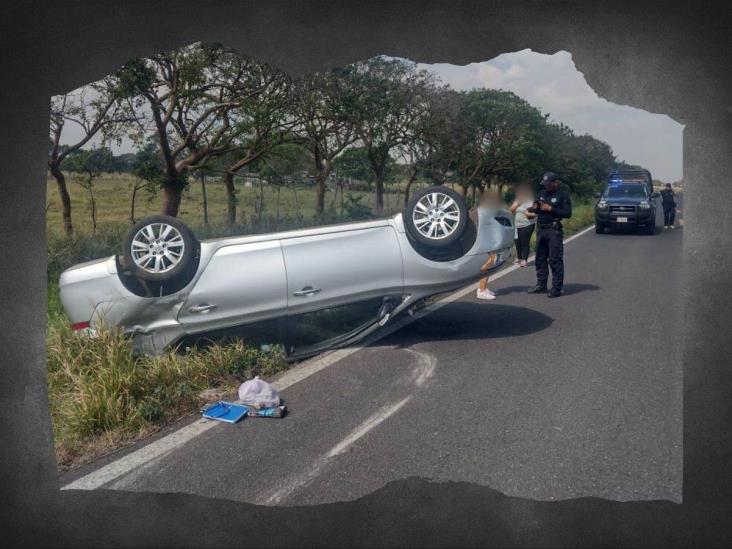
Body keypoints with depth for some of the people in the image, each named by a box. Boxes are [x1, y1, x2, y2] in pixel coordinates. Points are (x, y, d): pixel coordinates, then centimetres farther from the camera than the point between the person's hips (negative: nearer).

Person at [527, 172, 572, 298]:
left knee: (555, 260, -6)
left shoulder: (563, 195, -5)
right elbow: (535, 209, 22)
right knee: (540, 259, 11)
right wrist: (534, 208, -2)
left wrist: (550, 208, -16)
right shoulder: (542, 193, 15)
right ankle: (541, 285, 20)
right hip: (541, 229, 7)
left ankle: (557, 288, -2)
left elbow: (568, 213, -12)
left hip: (554, 231, -7)